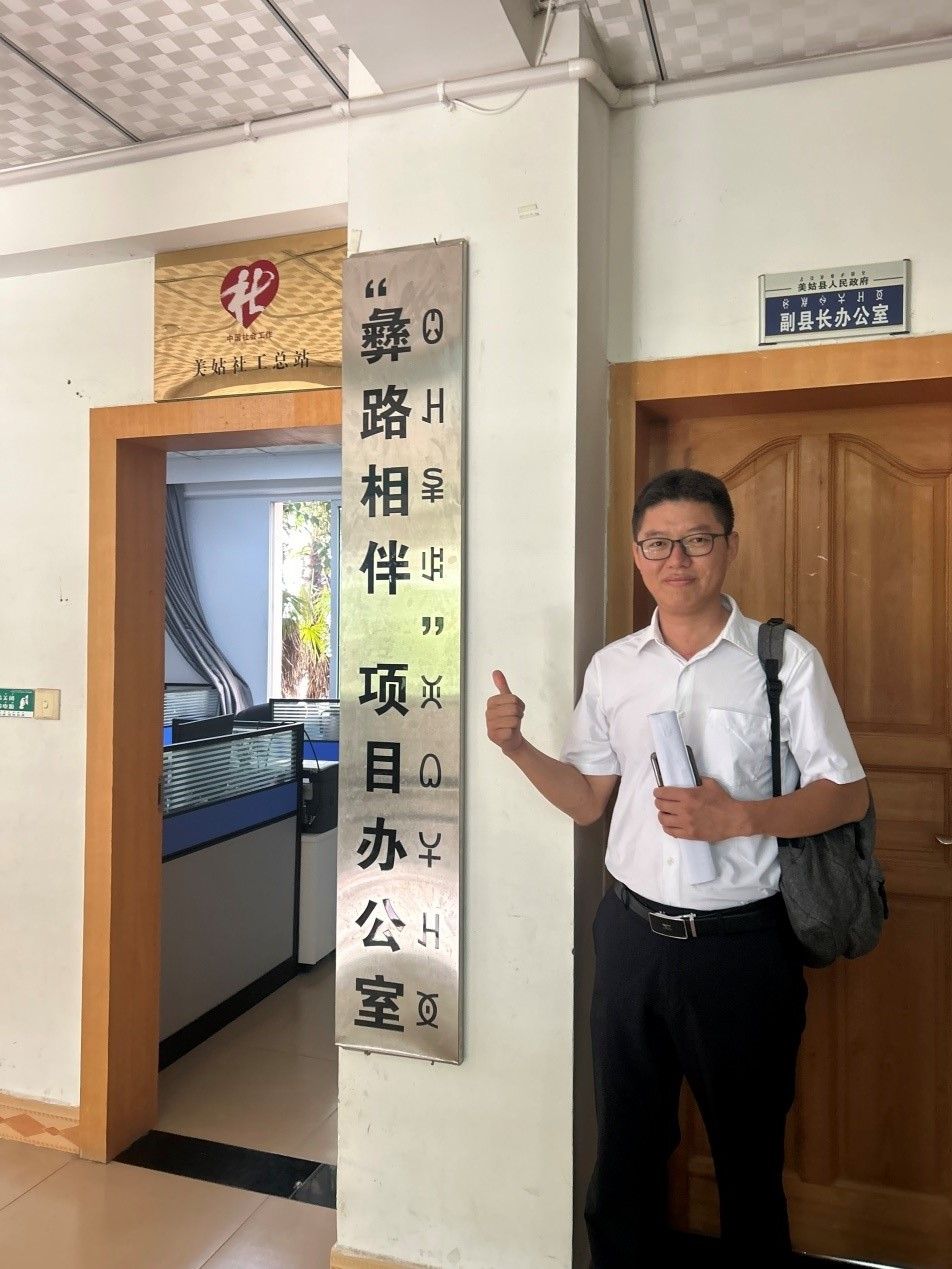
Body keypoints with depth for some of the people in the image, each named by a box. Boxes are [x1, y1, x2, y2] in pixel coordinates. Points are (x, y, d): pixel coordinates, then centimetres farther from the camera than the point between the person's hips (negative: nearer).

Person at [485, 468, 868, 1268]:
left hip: (741, 941, -3)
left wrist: (737, 817, -21)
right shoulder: (612, 668, 4)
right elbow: (587, 799, 8)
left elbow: (848, 796, -6)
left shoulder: (785, 660, -8)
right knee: (626, 1144, 19)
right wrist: (518, 747, -7)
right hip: (634, 932, 3)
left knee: (749, 1152, 17)